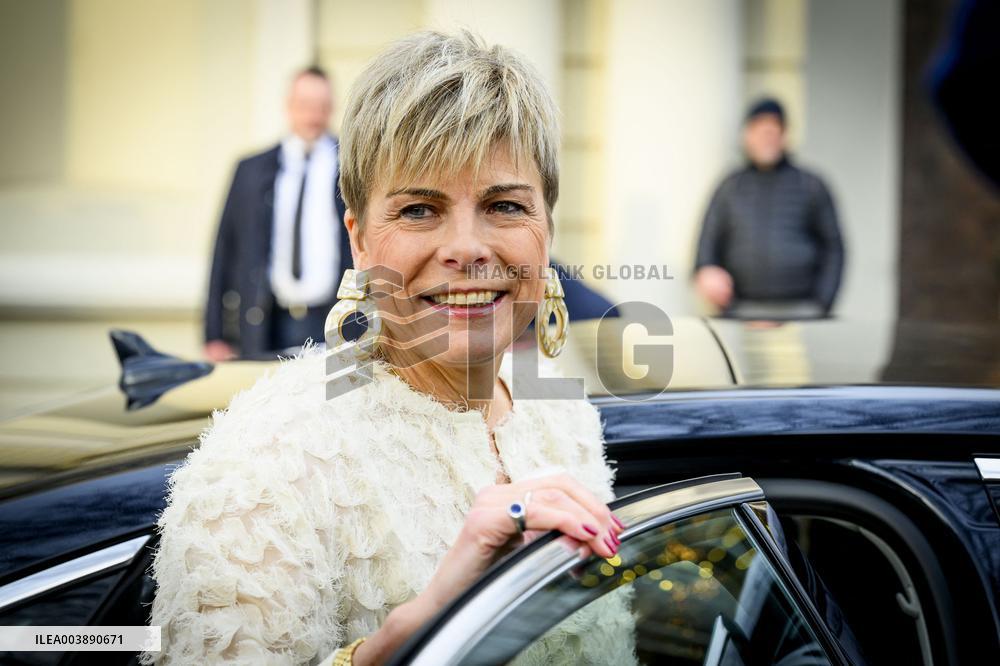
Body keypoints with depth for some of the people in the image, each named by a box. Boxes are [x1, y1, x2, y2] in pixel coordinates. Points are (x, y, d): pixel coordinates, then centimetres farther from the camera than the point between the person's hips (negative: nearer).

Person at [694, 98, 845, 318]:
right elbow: (709, 241, 12)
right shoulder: (730, 187, 14)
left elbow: (833, 248, 7)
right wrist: (706, 271, -11)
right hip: (742, 312, 1)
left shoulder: (810, 186, 9)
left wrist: (821, 306, -2)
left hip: (801, 309, -1)